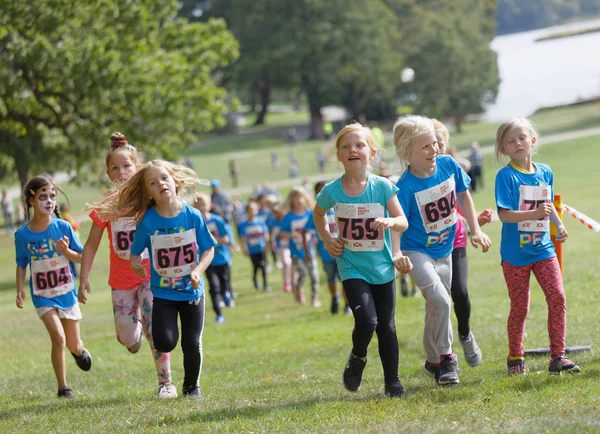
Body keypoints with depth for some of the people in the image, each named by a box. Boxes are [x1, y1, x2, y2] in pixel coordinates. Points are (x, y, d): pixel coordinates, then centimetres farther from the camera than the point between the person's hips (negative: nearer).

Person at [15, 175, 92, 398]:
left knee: (73, 345, 13)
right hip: (43, 296, -1)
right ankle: (63, 387, -5)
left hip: (67, 293, 2)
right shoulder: (23, 234, -9)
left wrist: (66, 251, -22)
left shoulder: (63, 227, -10)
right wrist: (20, 290, -9)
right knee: (58, 338, -19)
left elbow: (82, 257, -3)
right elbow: (21, 265, 3)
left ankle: (79, 351, 52)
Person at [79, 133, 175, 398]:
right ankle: (136, 329, 38)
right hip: (121, 280, 2)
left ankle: (166, 383, -2)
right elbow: (91, 245, 3)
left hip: (150, 274, -2)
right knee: (128, 338, 0)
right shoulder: (106, 205, -4)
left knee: (154, 329, -14)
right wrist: (83, 278, 0)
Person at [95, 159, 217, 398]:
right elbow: (135, 251, -4)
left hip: (191, 290, 1)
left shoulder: (193, 216, -9)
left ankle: (191, 386, 28)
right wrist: (135, 262, -27)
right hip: (162, 293, -1)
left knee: (192, 343, 1)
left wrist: (198, 271, -18)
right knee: (164, 342, -17)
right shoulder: (148, 220, -11)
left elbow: (209, 249, -1)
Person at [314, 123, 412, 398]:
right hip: (352, 268, -1)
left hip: (382, 266, 1)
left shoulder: (382, 187, -9)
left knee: (386, 326, 7)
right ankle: (357, 359, 12)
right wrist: (327, 240, 1)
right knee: (366, 321, -19)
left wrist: (390, 221, -27)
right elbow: (318, 214, 14)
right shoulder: (332, 191, -8)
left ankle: (393, 382, 20)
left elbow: (403, 221, -6)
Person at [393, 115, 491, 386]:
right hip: (417, 252, -6)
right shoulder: (406, 186, -23)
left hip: (444, 251, 6)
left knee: (438, 307, 16)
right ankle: (445, 359, -6)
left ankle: (433, 361, 33)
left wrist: (475, 231, 8)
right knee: (440, 301, -22)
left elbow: (464, 196, 9)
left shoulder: (448, 166, -8)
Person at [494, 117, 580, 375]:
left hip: (543, 248, 4)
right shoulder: (506, 176, -12)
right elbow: (504, 214, -19)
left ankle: (557, 357, -2)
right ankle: (515, 359, 22)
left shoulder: (545, 172, 5)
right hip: (515, 253, -4)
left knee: (557, 297, -8)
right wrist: (535, 214, -30)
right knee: (519, 308, 4)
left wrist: (558, 225, 6)